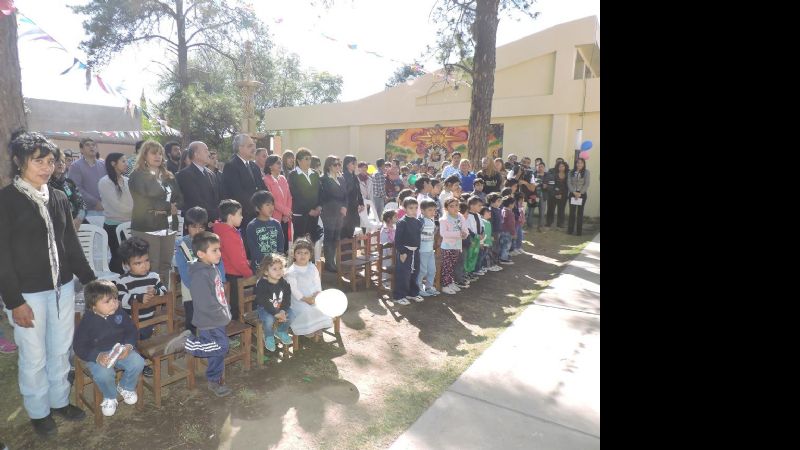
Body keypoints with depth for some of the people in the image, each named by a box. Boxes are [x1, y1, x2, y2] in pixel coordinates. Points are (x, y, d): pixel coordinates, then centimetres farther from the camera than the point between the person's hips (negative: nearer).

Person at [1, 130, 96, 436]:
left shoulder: (59, 198, 5)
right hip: (28, 293, -4)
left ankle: (59, 400, 34)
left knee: (61, 350, 16)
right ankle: (38, 411, 29)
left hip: (63, 287, 5)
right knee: (34, 357, 10)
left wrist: (89, 279, 11)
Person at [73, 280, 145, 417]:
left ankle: (126, 387, 11)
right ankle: (110, 397, 4)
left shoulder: (119, 313, -5)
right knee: (103, 374, -33)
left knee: (138, 362, -23)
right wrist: (97, 356, -26)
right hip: (97, 355, -3)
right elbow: (79, 347, -11)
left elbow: (131, 330, 5)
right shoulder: (87, 322, -15)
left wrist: (128, 345, -14)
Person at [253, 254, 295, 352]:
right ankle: (269, 337, 1)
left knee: (291, 314, -18)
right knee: (269, 319, -33)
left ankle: (281, 332, 13)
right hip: (263, 308, -4)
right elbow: (264, 303, -25)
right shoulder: (261, 284, -20)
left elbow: (287, 300, -4)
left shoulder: (284, 284, -6)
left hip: (281, 308, 4)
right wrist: (276, 313, -31)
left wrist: (283, 311, -22)